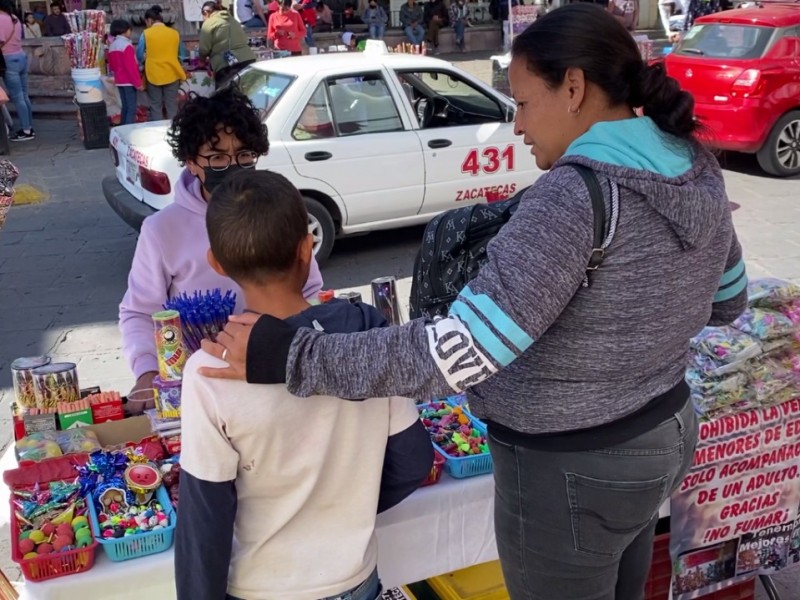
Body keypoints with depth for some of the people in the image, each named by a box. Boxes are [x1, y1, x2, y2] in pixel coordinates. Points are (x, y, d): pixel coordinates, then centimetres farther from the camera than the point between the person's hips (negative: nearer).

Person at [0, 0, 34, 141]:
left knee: (17, 98, -3)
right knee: (24, 96, 12)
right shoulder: (14, 18, 11)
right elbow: (15, 38, 9)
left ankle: (26, 131, 1)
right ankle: (29, 128, 17)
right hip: (21, 56, 9)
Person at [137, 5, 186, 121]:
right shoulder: (175, 33, 3)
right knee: (172, 106, 7)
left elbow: (139, 56, 1)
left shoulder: (146, 34, -4)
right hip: (172, 74, 2)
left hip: (153, 75, -2)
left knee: (156, 107, 6)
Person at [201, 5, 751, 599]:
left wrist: (291, 356, -29)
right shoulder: (698, 172, -2)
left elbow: (459, 352, -34)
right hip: (667, 434, 8)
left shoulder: (574, 197, -29)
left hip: (571, 472, -8)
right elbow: (727, 303, 13)